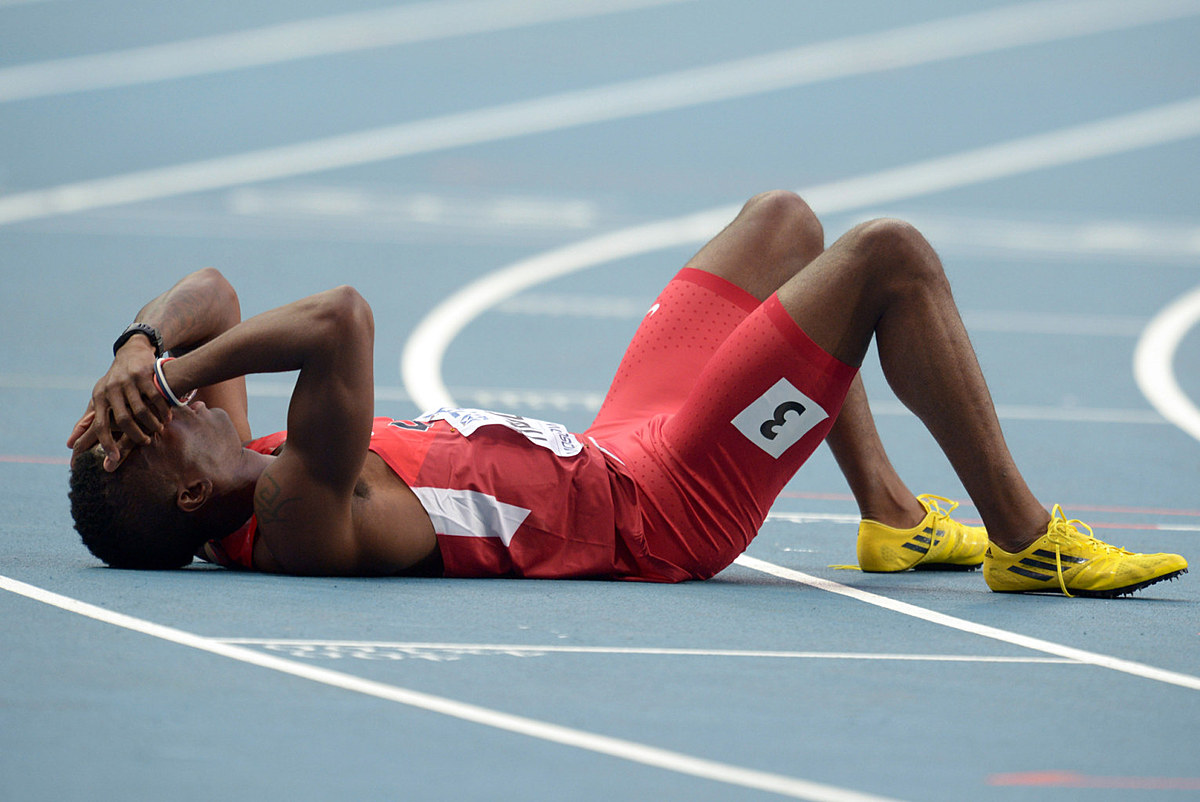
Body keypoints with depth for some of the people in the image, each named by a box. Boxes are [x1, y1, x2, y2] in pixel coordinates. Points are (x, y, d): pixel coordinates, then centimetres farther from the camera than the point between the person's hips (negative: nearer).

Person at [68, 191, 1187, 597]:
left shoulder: (234, 484, -5)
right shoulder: (295, 517, -33)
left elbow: (214, 297, 2)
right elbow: (341, 321, -47)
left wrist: (143, 348, -17)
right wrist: (169, 368, -37)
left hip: (609, 460, 10)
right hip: (658, 508, -10)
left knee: (783, 222, 24)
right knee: (886, 258, -12)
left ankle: (891, 515, 28)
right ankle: (1022, 538, 1)